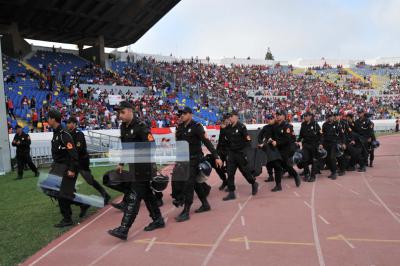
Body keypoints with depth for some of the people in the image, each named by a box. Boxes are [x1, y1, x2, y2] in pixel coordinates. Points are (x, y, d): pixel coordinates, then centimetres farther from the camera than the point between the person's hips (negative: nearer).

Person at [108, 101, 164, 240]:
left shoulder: (141, 127, -17)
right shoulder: (123, 127, 10)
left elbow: (152, 147, -20)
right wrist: (121, 164, 21)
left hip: (143, 167, -9)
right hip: (133, 166, 9)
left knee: (133, 198, -6)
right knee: (146, 194, 17)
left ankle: (123, 230, -2)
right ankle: (158, 220, 31)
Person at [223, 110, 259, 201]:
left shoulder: (241, 126, -12)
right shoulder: (228, 128, 5)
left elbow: (247, 138, -13)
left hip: (240, 153, -5)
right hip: (231, 153, 5)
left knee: (245, 170, 7)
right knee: (230, 173, 1)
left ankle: (254, 184, 35)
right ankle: (231, 193, 8)